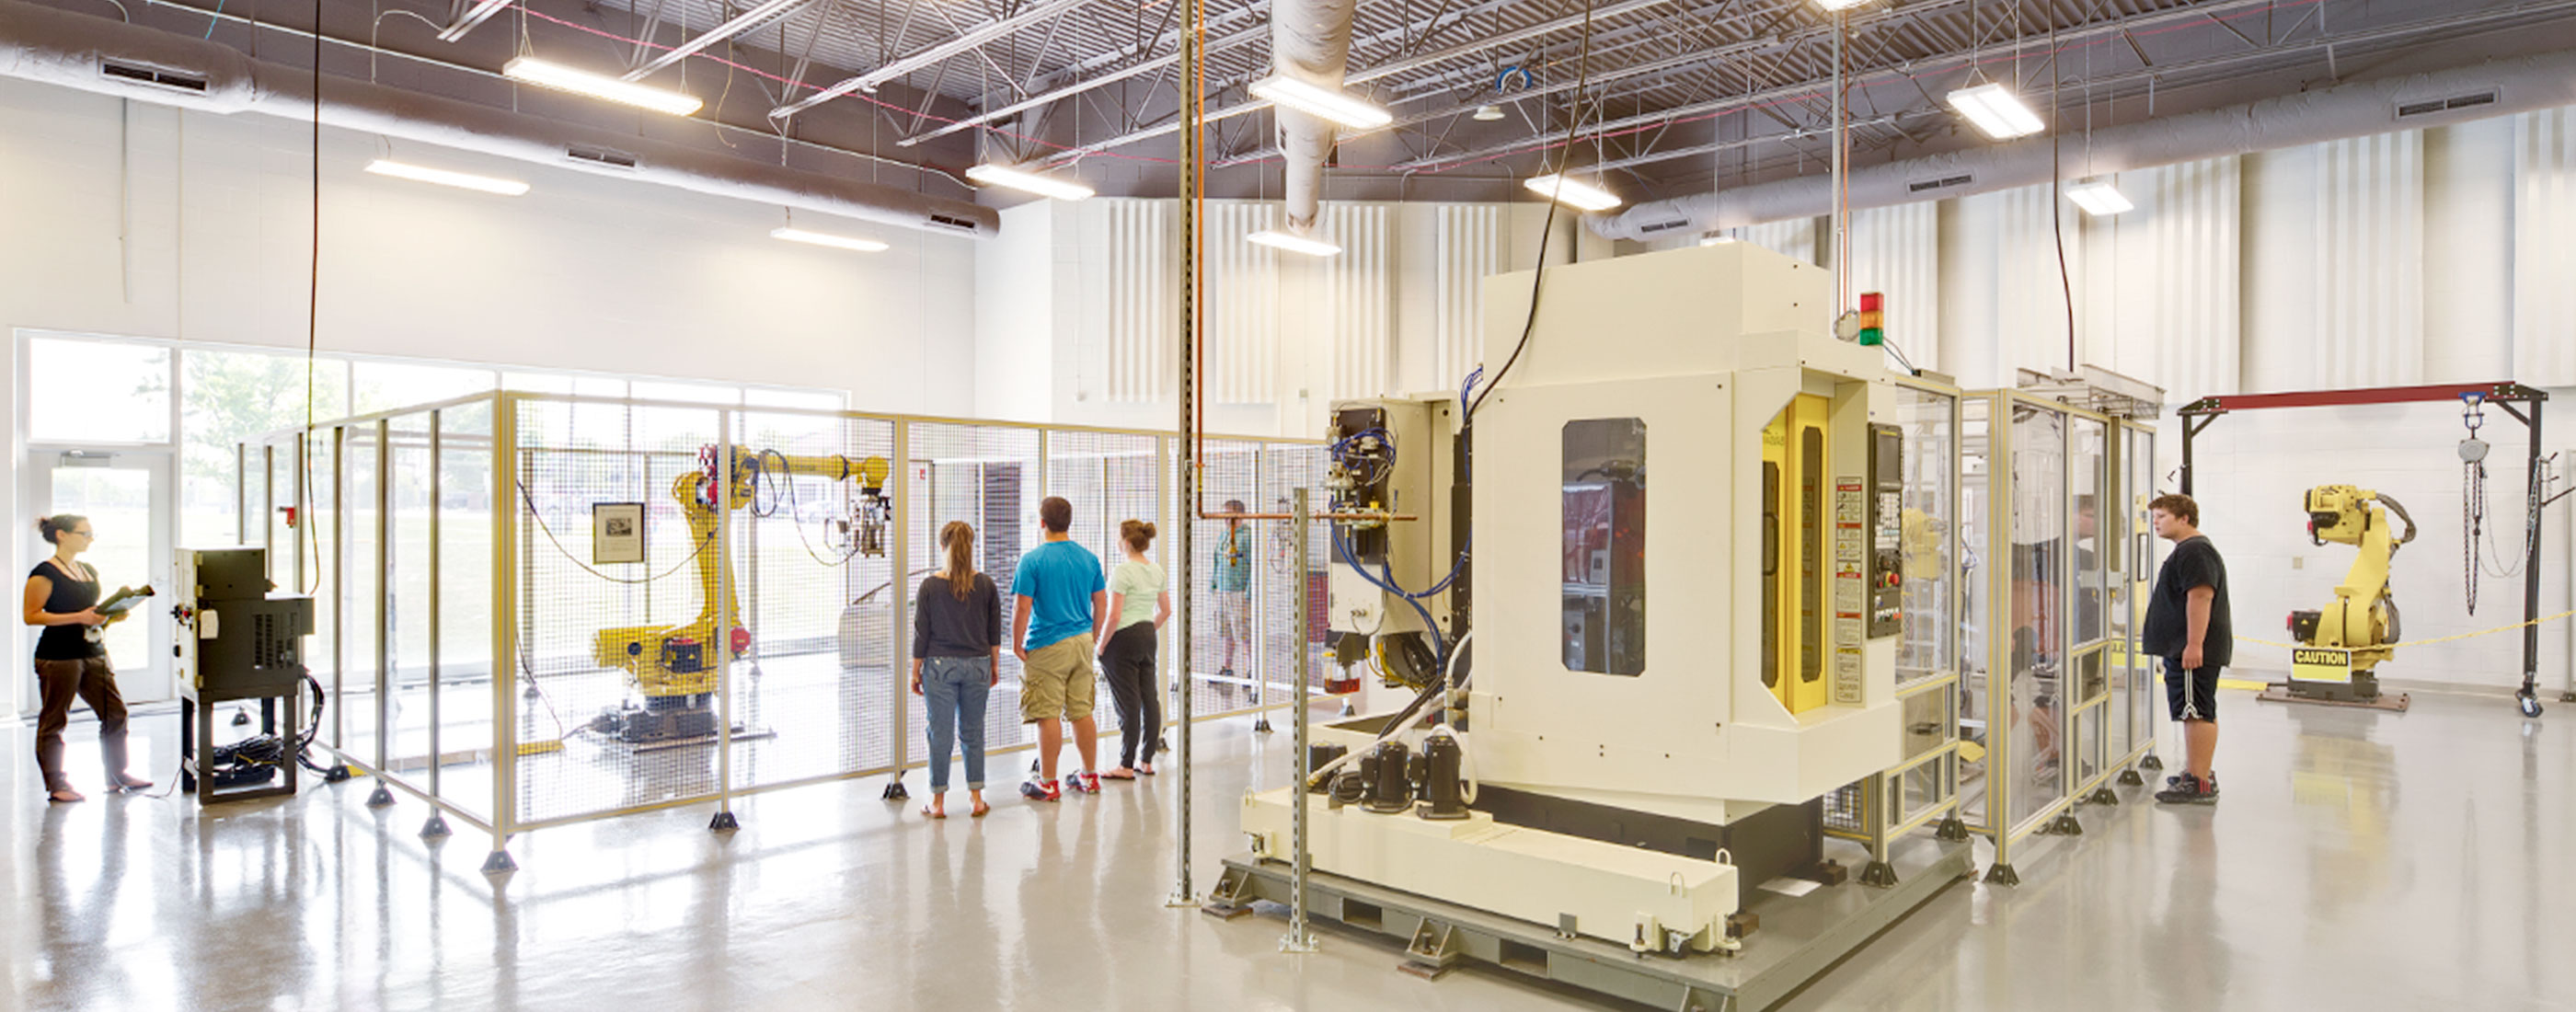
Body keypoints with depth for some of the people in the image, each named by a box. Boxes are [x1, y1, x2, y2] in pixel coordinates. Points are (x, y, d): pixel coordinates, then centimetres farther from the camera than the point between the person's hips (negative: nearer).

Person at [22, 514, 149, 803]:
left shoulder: (89, 571, 15)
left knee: (115, 713, 5)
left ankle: (117, 774, 15)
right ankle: (56, 785, 8)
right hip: (58, 656, -7)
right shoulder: (45, 573, -8)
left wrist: (111, 614, 6)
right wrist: (79, 617, -20)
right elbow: (32, 615, -13)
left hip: (93, 652, 7)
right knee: (54, 721, 2)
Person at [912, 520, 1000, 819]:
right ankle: (976, 797, 14)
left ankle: (938, 801, 11)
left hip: (940, 666, -2)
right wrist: (995, 665, 15)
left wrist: (915, 671, 5)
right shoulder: (986, 585, -2)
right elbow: (994, 632, 4)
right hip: (977, 665, 2)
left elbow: (921, 634, -3)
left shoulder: (930, 586, -7)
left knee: (940, 733, 4)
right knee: (973, 732, 11)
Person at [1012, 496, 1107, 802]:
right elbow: (1101, 603, 10)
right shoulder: (1089, 558, 5)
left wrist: (1016, 645, -2)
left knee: (1048, 716, 0)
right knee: (1082, 712, 13)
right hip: (1082, 642, 6)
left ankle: (1048, 784, 6)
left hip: (1047, 646, -6)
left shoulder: (1033, 560, -11)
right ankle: (1090, 776, 21)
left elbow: (1022, 608, -13)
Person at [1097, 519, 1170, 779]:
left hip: (1123, 639, -8)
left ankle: (1126, 766, 5)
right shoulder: (1157, 571, 8)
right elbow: (1166, 610, 14)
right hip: (1148, 636, 8)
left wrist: (1101, 647, -10)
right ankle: (1147, 761, 18)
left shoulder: (1122, 571, -16)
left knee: (1127, 703, -2)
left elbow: (1114, 615, -20)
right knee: (1149, 698, 11)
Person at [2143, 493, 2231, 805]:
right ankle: (2196, 772, 24)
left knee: (2197, 713, -10)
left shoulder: (2195, 551, -14)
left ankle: (2200, 784, -10)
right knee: (2194, 713, 16)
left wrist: (2194, 644, -27)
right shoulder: (2186, 551, 21)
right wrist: (2152, 635, 31)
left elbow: (2200, 597, -23)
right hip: (2181, 650, 11)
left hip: (2194, 652, -11)